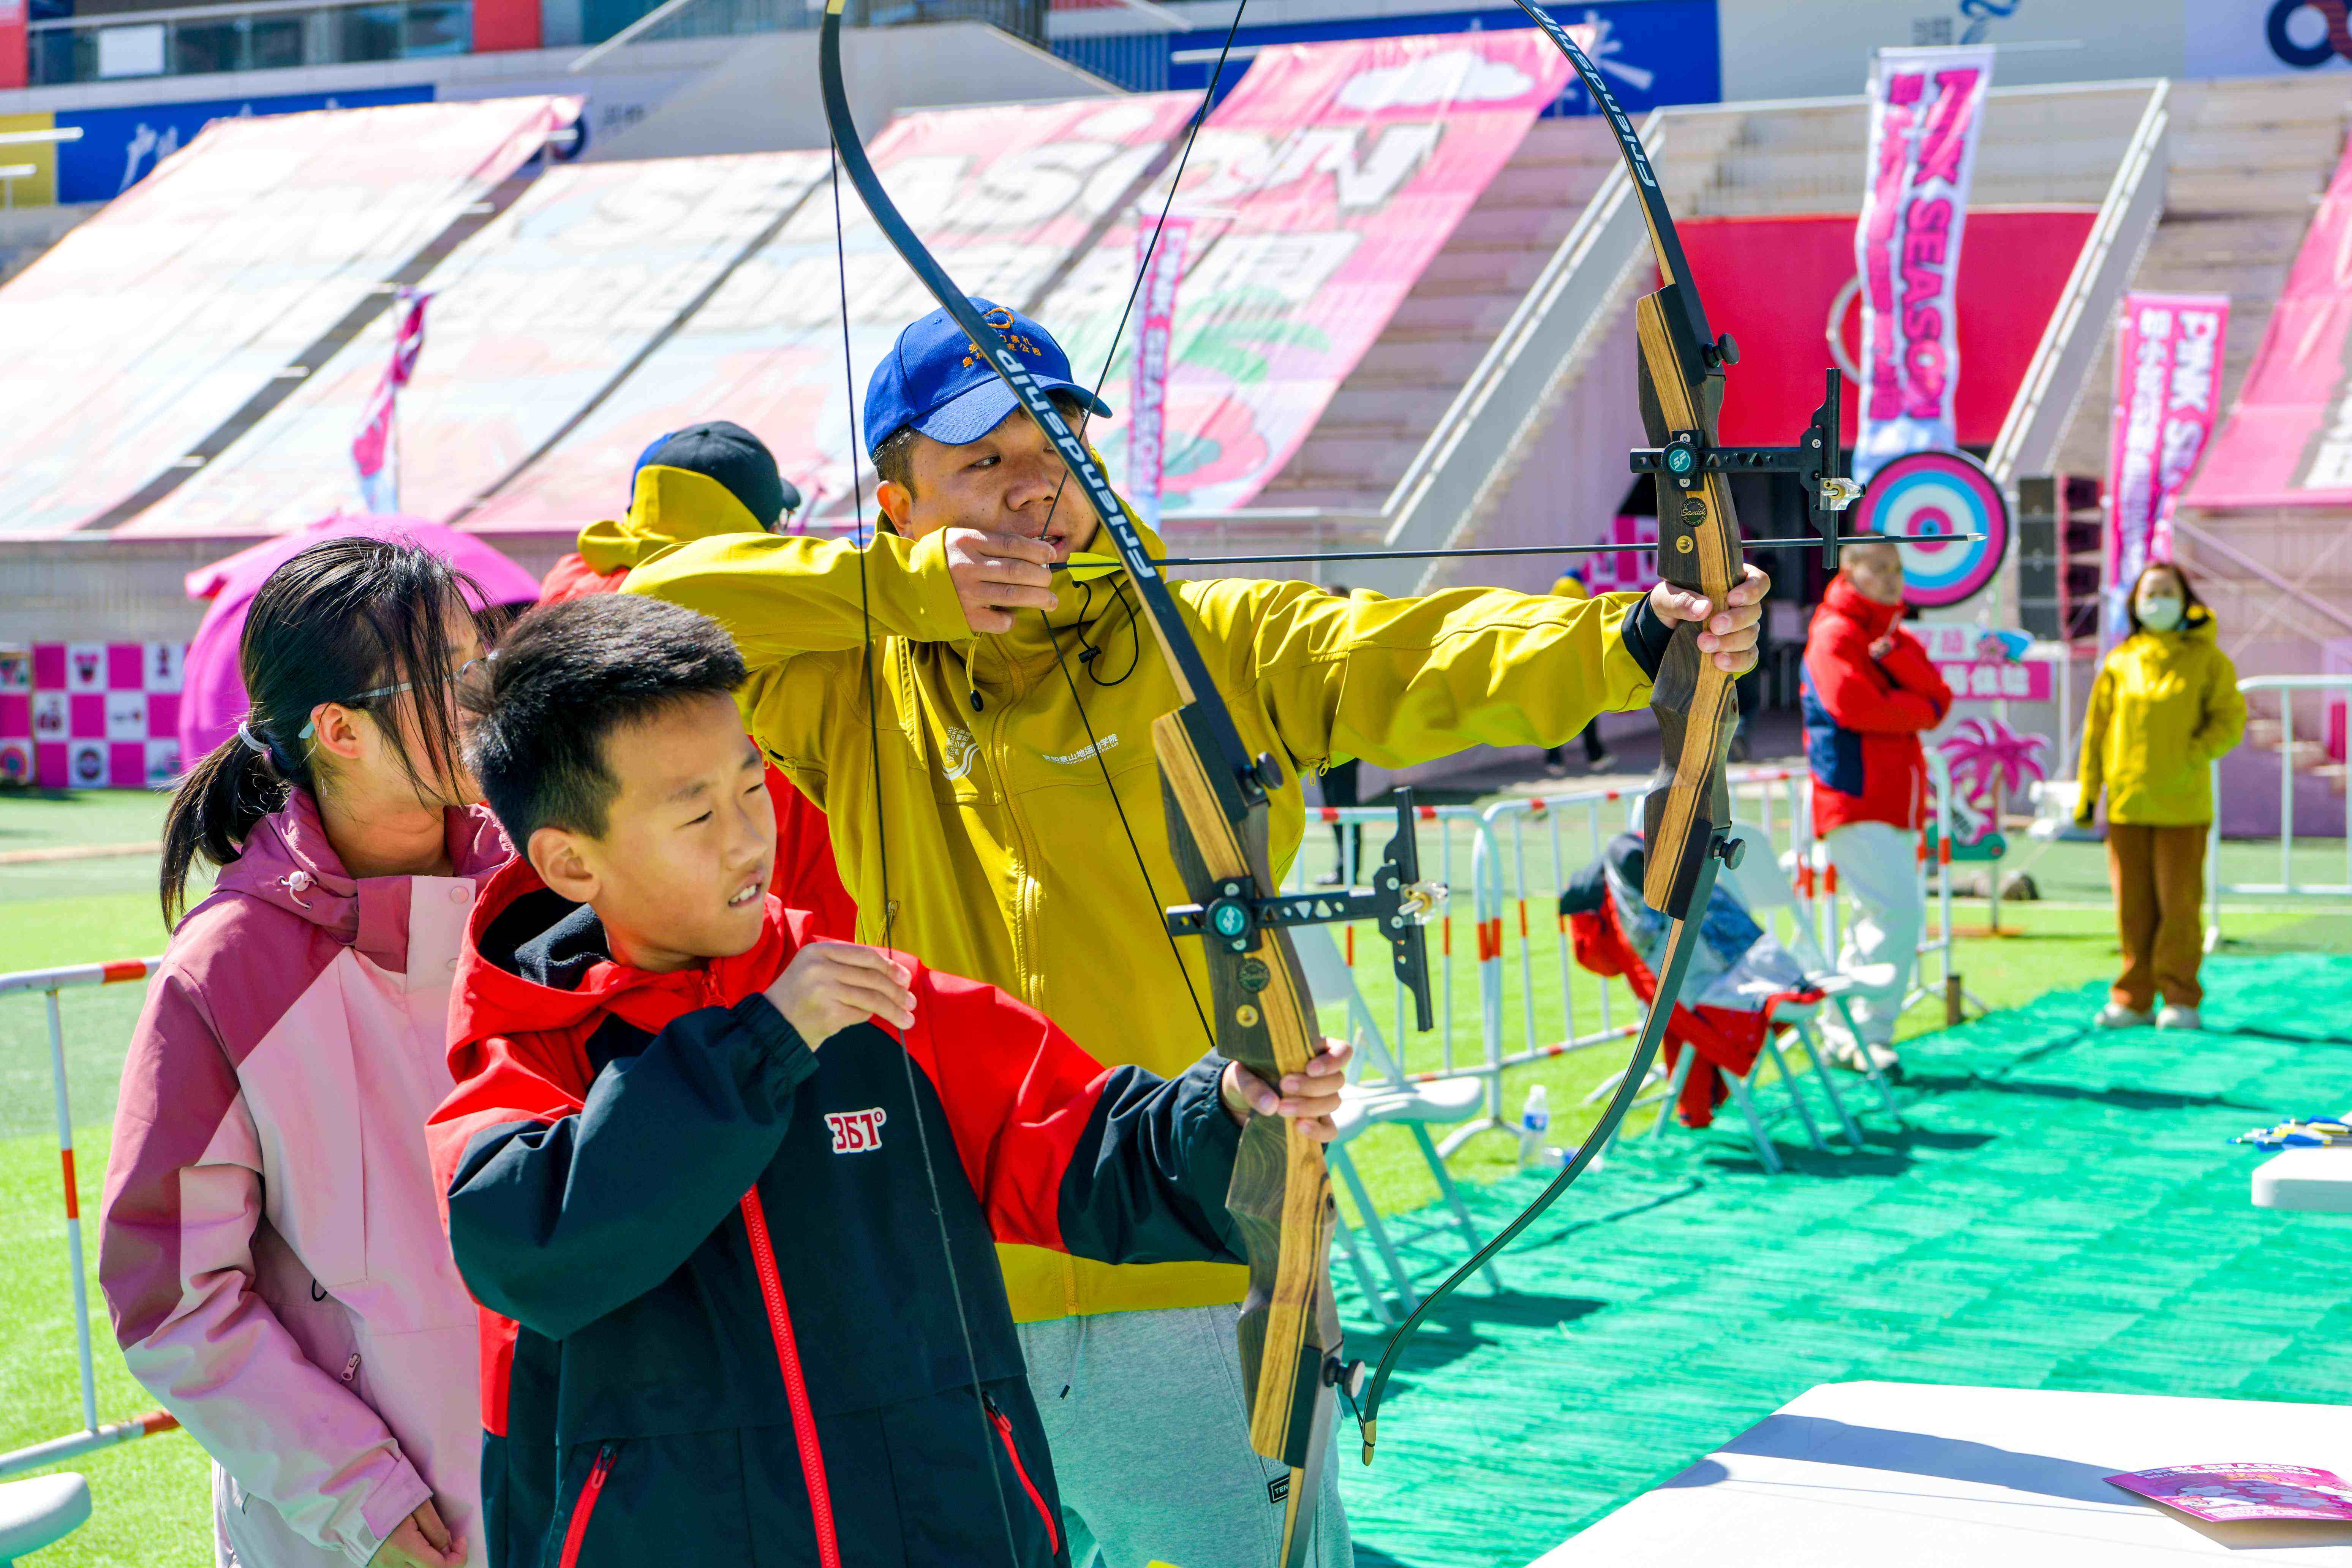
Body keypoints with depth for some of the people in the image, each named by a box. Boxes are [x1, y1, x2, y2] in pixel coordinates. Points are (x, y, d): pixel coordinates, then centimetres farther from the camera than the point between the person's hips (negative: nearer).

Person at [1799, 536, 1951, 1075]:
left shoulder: (1898, 640, 20)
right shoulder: (1835, 635, -6)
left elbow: (1939, 699, 5)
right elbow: (1854, 707, -19)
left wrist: (1894, 658, -12)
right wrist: (1917, 708, -3)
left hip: (1897, 802, 9)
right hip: (1854, 801, -9)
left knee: (1879, 918, 11)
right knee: (1900, 911, -18)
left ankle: (1843, 1031, 17)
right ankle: (1868, 1032, -14)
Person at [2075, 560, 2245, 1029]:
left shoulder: (2206, 659, 2)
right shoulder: (2119, 662, 9)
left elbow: (2230, 720, -2)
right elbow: (2096, 729, 12)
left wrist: (2192, 758, -17)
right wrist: (2087, 791, 8)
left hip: (2183, 803, -2)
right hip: (2127, 802, 2)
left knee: (2179, 901, -1)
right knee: (2133, 904, 5)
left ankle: (2181, 998, 7)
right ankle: (2134, 999, 13)